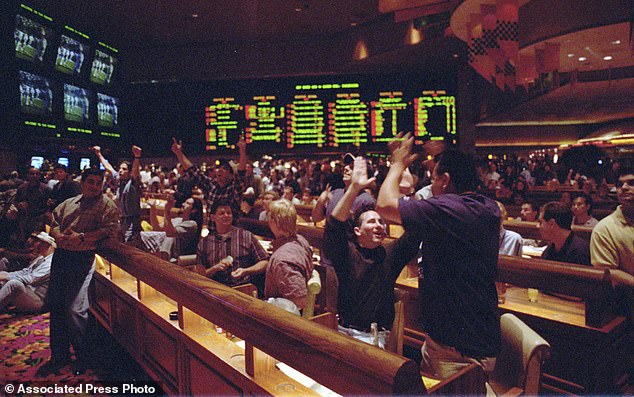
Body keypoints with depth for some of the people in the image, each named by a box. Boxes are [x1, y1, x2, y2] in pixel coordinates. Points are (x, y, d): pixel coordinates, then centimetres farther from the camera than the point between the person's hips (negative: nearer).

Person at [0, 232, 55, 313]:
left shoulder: (50, 262, -18)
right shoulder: (40, 258, 16)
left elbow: (30, 279, -22)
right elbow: (24, 272, 16)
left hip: (37, 300, -11)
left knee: (14, 283, -34)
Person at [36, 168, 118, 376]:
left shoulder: (106, 205, 0)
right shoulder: (69, 203, 19)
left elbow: (109, 230, -12)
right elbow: (54, 223, 17)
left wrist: (81, 237, -18)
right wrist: (59, 236, -5)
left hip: (82, 258, -6)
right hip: (60, 255, 7)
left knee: (74, 309, -11)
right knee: (55, 306, 11)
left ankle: (83, 357, 8)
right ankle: (59, 355, 26)